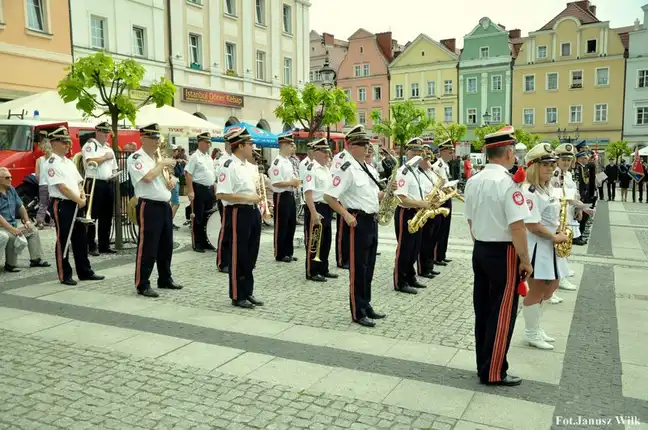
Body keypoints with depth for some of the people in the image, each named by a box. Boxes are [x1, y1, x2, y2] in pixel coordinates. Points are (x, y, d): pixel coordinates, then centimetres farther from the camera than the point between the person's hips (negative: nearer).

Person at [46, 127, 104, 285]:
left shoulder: (69, 162, 16)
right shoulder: (52, 163, -10)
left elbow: (78, 181, 17)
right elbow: (61, 187, -17)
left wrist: (82, 195, -2)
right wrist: (79, 200, -14)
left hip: (76, 204, 8)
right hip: (61, 204, -8)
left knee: (81, 238, 11)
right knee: (63, 240, -1)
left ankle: (85, 272, 20)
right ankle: (64, 275, 8)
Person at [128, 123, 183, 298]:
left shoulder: (158, 156, 16)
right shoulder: (136, 158, -10)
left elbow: (169, 174, 25)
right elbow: (148, 177, -25)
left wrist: (173, 178, 2)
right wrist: (162, 164, -14)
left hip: (165, 205, 9)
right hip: (149, 207, -9)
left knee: (166, 246, 16)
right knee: (147, 247, -4)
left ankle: (165, 279, 28)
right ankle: (142, 285, 5)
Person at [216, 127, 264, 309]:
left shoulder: (247, 165, 13)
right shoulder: (229, 166, -16)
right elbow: (222, 194, -23)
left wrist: (256, 194, 5)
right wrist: (247, 198, -22)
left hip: (252, 211, 9)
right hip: (238, 213, -9)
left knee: (250, 255, 15)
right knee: (238, 256, 2)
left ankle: (248, 292, 28)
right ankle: (237, 296, 14)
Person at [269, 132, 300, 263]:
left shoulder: (289, 161, 13)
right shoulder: (277, 162, -16)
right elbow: (275, 183, -22)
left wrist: (296, 181, 2)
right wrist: (291, 182, -17)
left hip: (291, 196, 9)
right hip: (281, 197, -9)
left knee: (291, 225, 14)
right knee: (281, 226, 0)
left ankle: (288, 252, 25)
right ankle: (280, 254, 10)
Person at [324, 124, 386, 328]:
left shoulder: (366, 168, 14)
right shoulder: (347, 169, -14)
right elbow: (329, 197, -19)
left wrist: (385, 193, 5)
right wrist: (346, 215, -22)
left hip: (372, 221, 9)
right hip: (358, 221, -9)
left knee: (368, 267, 16)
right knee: (357, 269, 0)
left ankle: (366, 306, 28)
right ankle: (358, 313, 9)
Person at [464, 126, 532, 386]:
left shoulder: (473, 182, 5)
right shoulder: (508, 183, -19)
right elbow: (517, 227, -21)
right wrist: (525, 260, -12)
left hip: (479, 251, 8)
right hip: (504, 253, -8)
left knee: (483, 309, 15)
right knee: (502, 313, 3)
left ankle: (484, 364, 27)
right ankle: (494, 372, 12)